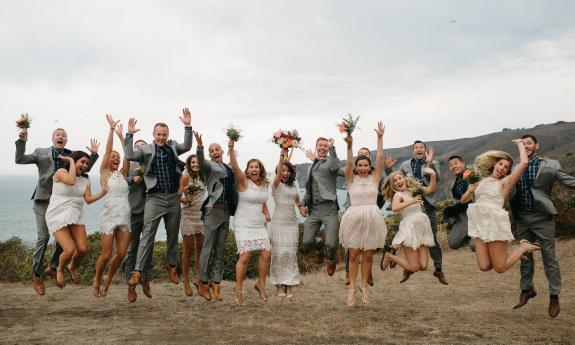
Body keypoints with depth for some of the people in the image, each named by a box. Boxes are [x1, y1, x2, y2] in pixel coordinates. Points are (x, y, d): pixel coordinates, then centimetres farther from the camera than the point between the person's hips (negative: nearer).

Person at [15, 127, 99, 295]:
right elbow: (20, 159, 0)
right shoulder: (41, 152, 7)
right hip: (43, 200, -3)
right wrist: (22, 141, -12)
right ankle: (37, 276, 6)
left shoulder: (71, 155, 12)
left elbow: (85, 169, 9)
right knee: (43, 237, -7)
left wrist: (93, 154, -3)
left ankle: (53, 267, 28)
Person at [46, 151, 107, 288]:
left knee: (83, 249, -5)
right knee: (70, 250, -17)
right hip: (58, 216, -6)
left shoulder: (85, 179, 9)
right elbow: (71, 180, -30)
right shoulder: (61, 172, -9)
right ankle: (60, 270, 18)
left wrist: (103, 193, -13)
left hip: (76, 216, 6)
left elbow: (88, 199, 2)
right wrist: (71, 161, -19)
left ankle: (72, 267, 30)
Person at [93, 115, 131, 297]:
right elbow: (108, 150, -5)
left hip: (125, 216, 4)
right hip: (109, 215, -4)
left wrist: (121, 135, 1)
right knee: (106, 254, -4)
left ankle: (108, 279, 22)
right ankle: (97, 281, 20)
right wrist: (111, 129, -5)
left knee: (121, 253, -1)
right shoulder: (104, 172, 4)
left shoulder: (122, 173, 14)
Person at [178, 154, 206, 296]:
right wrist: (184, 199, -33)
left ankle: (199, 278, 19)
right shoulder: (185, 176, -7)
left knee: (201, 249, 8)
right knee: (188, 249, -1)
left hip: (202, 216, 5)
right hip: (188, 215, -5)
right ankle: (186, 283, 6)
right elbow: (179, 196, -10)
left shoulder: (203, 177, 8)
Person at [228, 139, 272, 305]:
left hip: (259, 225, 6)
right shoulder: (243, 182, -8)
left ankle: (261, 284, 20)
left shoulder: (264, 185, 10)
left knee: (266, 254, -1)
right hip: (243, 225, -6)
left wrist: (267, 215, 10)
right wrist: (231, 148, -38)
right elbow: (235, 168, -26)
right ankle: (238, 290, 3)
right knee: (245, 257, -12)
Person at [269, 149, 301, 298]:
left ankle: (289, 285, 5)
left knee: (291, 254, 1)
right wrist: (281, 159, -39)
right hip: (278, 222, -4)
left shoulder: (294, 185, 14)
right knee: (279, 253, -5)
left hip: (292, 223, 4)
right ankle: (279, 285, 2)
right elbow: (278, 174, -23)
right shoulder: (276, 184, -2)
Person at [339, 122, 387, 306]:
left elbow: (380, 159, -1)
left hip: (372, 220, 1)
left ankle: (363, 287, 21)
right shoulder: (351, 180, 4)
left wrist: (380, 138, -7)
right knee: (353, 256, 2)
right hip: (354, 219, -1)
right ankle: (352, 289, 10)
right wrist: (349, 145, -25)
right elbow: (348, 163, -11)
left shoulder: (374, 178, 6)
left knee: (368, 256, 8)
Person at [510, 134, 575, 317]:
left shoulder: (550, 165, -3)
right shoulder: (515, 168, 7)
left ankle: (554, 296, 12)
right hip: (522, 218, 4)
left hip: (542, 217, -4)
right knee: (525, 256, 14)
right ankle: (526, 290, 29)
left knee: (549, 257, 2)